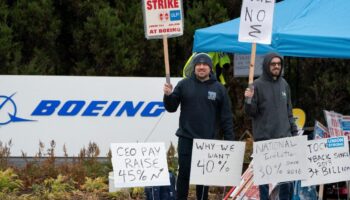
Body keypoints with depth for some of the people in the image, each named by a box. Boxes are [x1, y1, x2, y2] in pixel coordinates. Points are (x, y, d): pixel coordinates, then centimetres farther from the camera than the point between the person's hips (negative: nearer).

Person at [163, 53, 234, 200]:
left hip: (208, 140, 0)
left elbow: (226, 117, 4)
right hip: (186, 138, 0)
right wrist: (168, 95, -15)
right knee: (184, 173, 0)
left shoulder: (219, 89, 4)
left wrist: (229, 141, 0)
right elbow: (171, 108, 6)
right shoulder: (184, 85, 4)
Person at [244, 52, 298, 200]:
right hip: (264, 138, -4)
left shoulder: (284, 84, 11)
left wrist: (294, 131, 14)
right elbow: (251, 112, -4)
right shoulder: (258, 85, -4)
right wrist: (249, 100, -23)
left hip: (284, 137, 4)